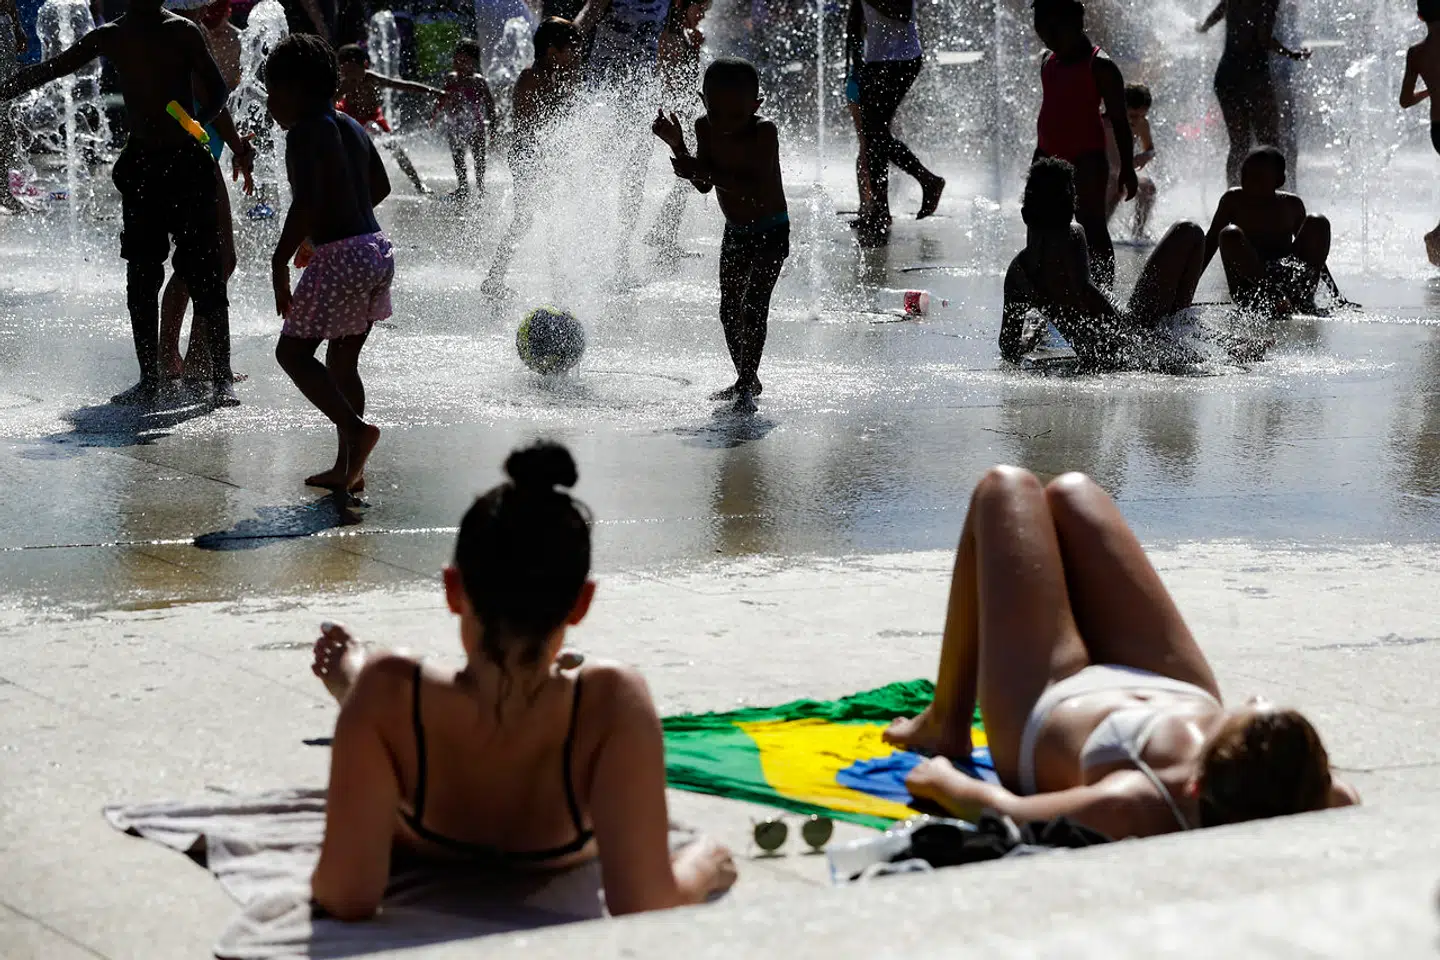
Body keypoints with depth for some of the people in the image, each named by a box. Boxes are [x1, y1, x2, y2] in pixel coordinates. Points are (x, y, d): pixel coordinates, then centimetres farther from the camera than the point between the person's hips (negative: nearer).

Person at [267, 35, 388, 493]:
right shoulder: (352, 127, 15)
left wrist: (280, 261, -16)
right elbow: (381, 187, 27)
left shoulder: (305, 133, -12)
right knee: (342, 359, 16)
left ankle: (354, 427, -16)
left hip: (340, 257, -9)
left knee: (293, 350, 1)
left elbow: (306, 203, -22)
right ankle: (347, 467, 15)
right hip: (377, 251, 9)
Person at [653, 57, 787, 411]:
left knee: (754, 304, -19)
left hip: (771, 232, -7)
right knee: (729, 308, 12)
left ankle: (746, 384, -19)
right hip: (735, 232, 7)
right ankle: (747, 380, 28)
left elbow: (756, 189, -34)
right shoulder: (706, 128, -8)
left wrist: (704, 171, -42)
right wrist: (678, 147, -17)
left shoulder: (764, 132, -25)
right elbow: (704, 186, -5)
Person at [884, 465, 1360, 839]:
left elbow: (1006, 812, -41)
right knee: (1069, 492, 20)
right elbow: (1345, 798, -16)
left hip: (1046, 712, -4)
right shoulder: (1289, 789, -40)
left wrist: (944, 780, -25)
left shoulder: (1137, 806, -52)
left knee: (1006, 488, 11)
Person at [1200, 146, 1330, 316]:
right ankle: (1273, 296, -37)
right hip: (1248, 288, -2)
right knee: (1230, 235, -26)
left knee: (1318, 223, -13)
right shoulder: (1234, 200, 5)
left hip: (1289, 281, 2)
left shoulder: (1291, 204, 9)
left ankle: (1304, 298, -24)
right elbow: (1211, 243, 7)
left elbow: (1314, 255, 17)